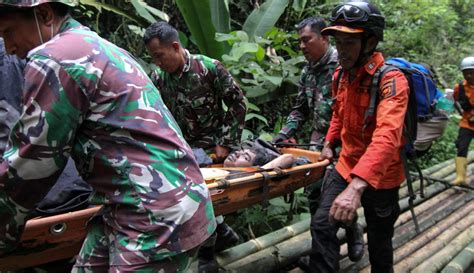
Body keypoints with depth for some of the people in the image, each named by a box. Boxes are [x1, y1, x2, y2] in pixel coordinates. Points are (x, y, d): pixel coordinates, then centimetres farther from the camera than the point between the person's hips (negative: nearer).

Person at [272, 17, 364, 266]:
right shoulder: (307, 71, 10)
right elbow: (300, 109, 17)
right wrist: (284, 134, 6)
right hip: (319, 142, 7)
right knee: (314, 192, 8)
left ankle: (353, 231, 30)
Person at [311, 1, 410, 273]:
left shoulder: (391, 80, -25)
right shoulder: (341, 74, 0)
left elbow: (386, 137, -41)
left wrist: (356, 186, -52)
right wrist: (329, 143, 13)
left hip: (380, 177, -5)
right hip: (346, 166, 6)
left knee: (379, 241, 13)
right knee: (322, 225, 0)